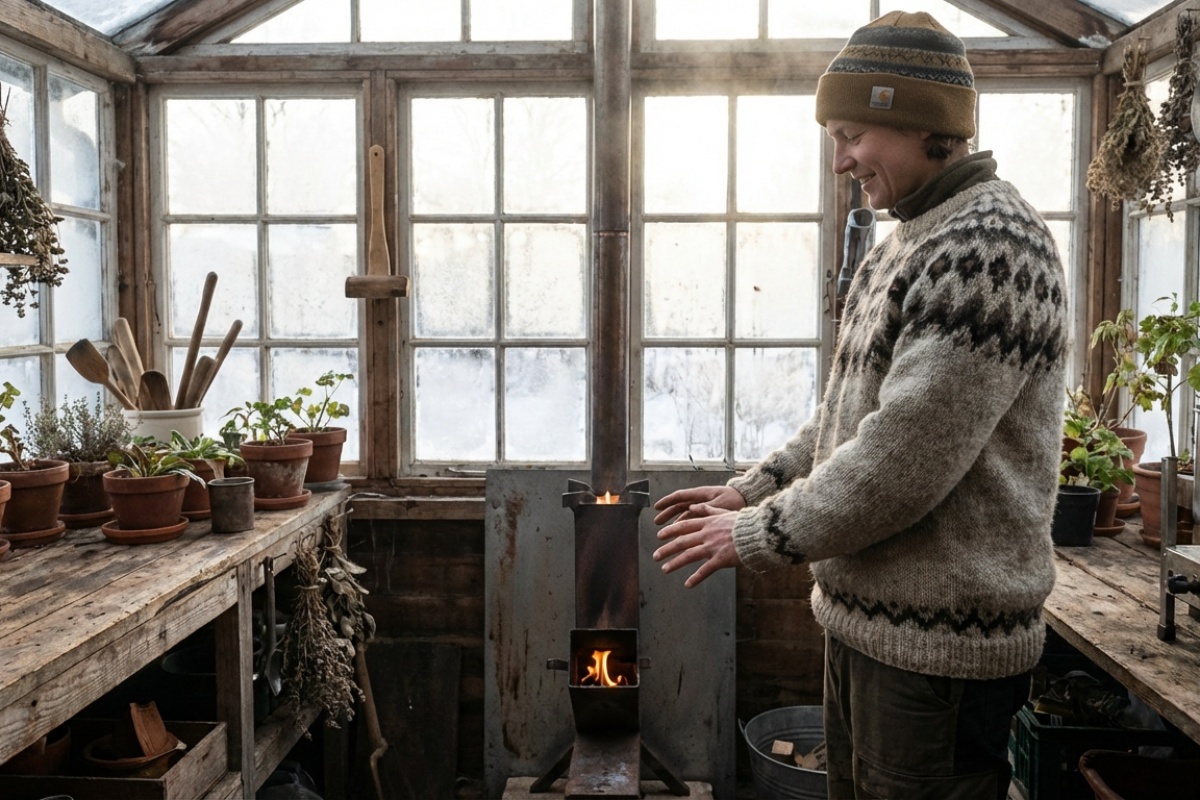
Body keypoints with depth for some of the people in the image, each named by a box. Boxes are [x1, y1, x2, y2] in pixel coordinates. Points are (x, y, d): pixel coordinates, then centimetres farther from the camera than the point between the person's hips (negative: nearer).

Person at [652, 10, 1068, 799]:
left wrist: (759, 536, -15)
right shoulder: (905, 246, 13)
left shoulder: (989, 245, -19)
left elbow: (906, 458, -25)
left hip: (939, 643, -9)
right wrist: (748, 492, 11)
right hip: (864, 615, 9)